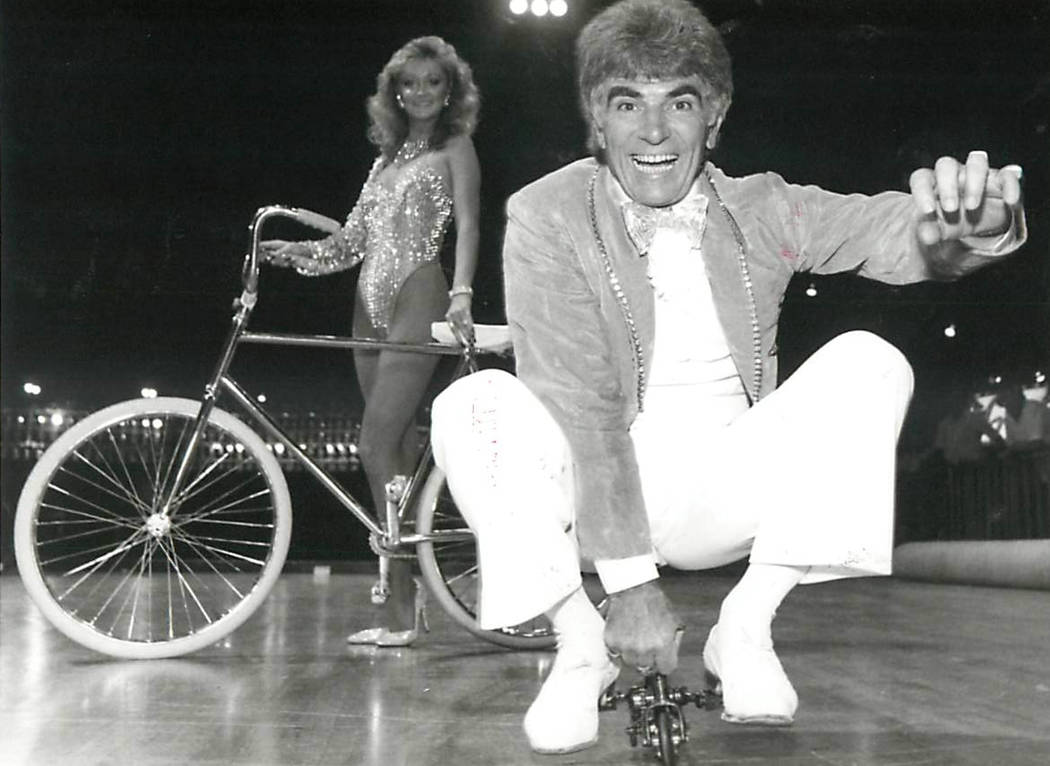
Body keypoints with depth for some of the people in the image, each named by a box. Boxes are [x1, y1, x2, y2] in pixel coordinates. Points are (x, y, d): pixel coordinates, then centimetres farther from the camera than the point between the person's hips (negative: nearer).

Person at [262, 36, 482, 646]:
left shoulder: (454, 148, 7)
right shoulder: (388, 158, 23)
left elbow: (468, 225, -8)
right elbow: (354, 240, 18)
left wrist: (462, 295, -23)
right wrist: (293, 251, 1)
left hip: (418, 297, -6)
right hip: (372, 304, 7)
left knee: (377, 450, -14)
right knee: (401, 448, 6)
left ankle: (402, 610, -11)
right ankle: (412, 585, 14)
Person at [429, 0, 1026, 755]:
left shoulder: (762, 210, -2)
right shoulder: (547, 216, -12)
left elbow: (893, 230, -15)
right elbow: (576, 401, -19)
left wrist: (972, 224, -42)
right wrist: (629, 579, -25)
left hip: (724, 495, 3)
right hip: (597, 495, -2)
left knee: (868, 364, -17)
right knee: (476, 406, -28)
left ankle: (744, 629, -7)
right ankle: (581, 644, -7)